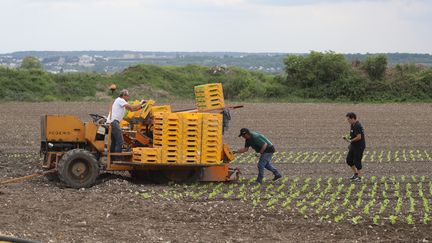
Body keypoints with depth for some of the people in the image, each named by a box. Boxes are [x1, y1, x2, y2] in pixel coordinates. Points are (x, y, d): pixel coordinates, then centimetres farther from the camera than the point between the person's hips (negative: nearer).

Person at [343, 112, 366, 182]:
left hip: (359, 146, -10)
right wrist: (348, 138, 6)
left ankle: (359, 177, 6)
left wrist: (350, 140, -17)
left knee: (357, 161, -4)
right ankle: (356, 173, 27)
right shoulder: (352, 125, 10)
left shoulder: (357, 126, -21)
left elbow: (359, 137, -27)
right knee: (349, 160, 13)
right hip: (353, 146, 10)